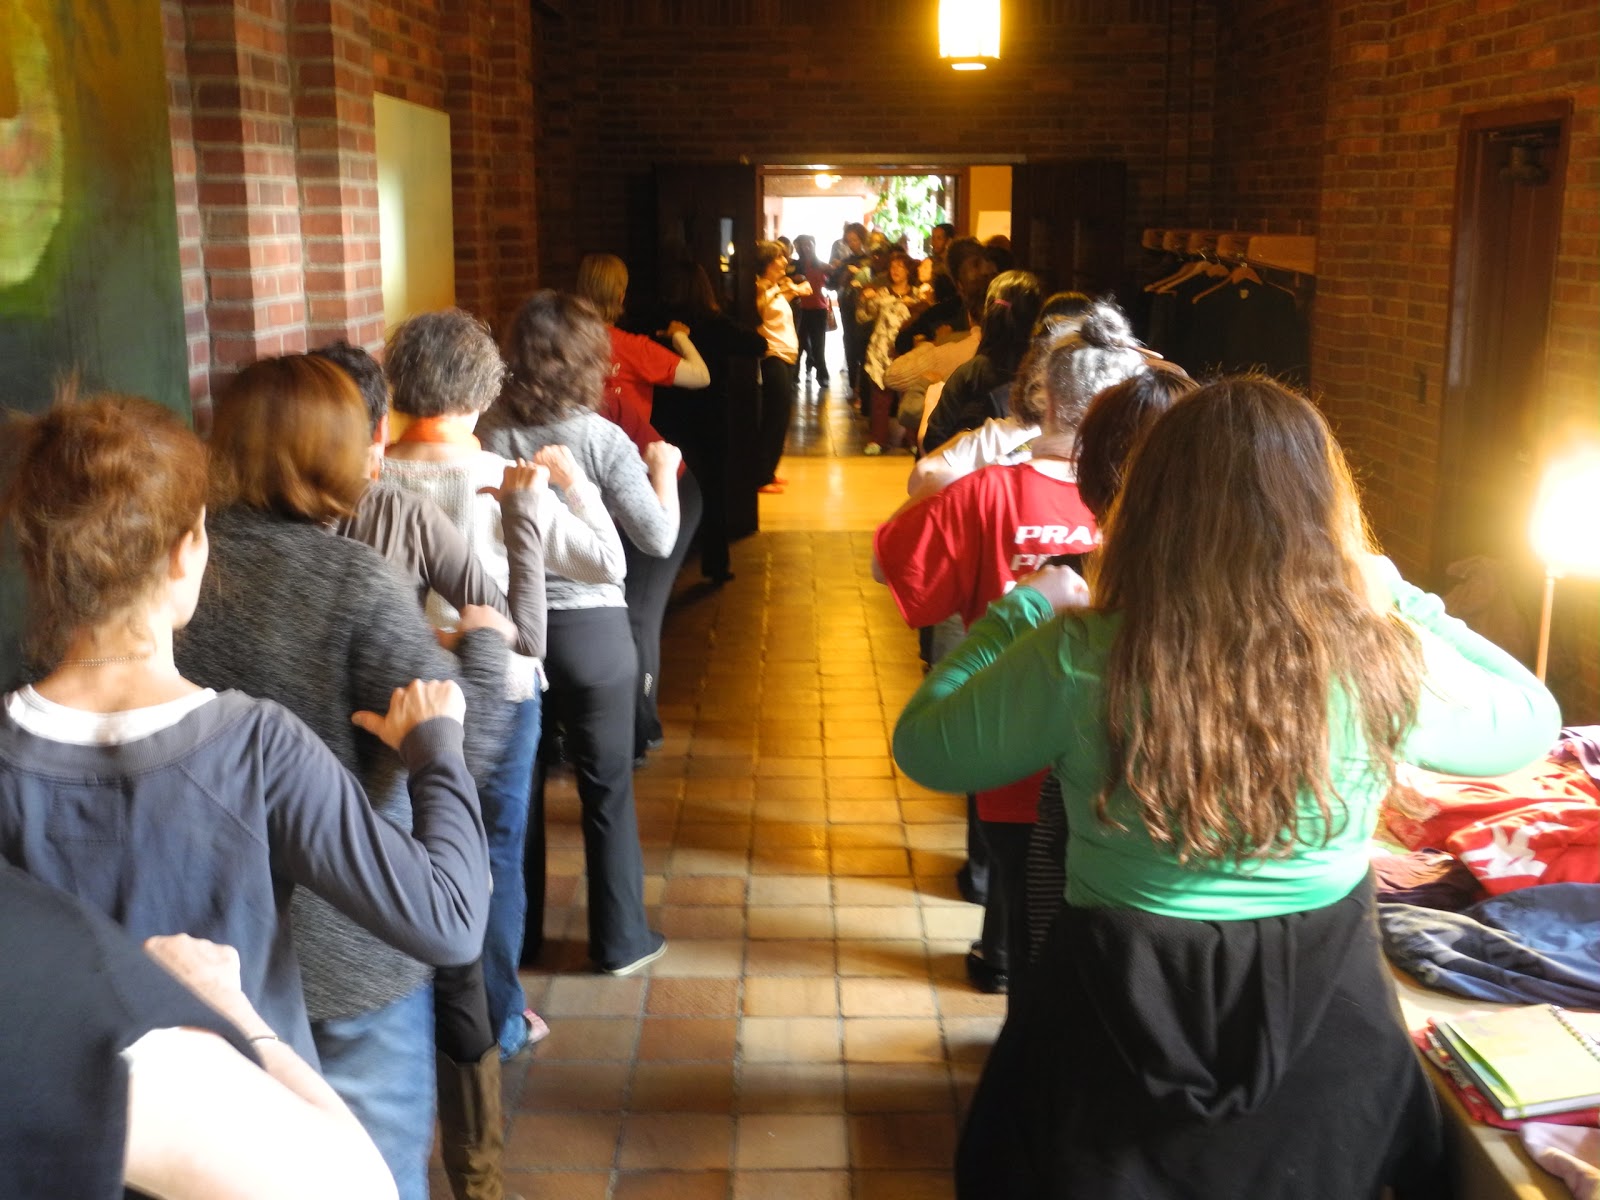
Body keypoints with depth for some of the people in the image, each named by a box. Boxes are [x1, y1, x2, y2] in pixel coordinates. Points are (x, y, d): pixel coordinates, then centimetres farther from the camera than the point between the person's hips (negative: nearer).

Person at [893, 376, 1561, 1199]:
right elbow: (1533, 721, 6)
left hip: (1121, 1020, -1)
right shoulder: (1387, 661, -15)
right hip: (1325, 1026, 2)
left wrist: (1026, 609, 4)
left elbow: (925, 748, -5)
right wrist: (1395, 597, 12)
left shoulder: (1081, 659, -21)